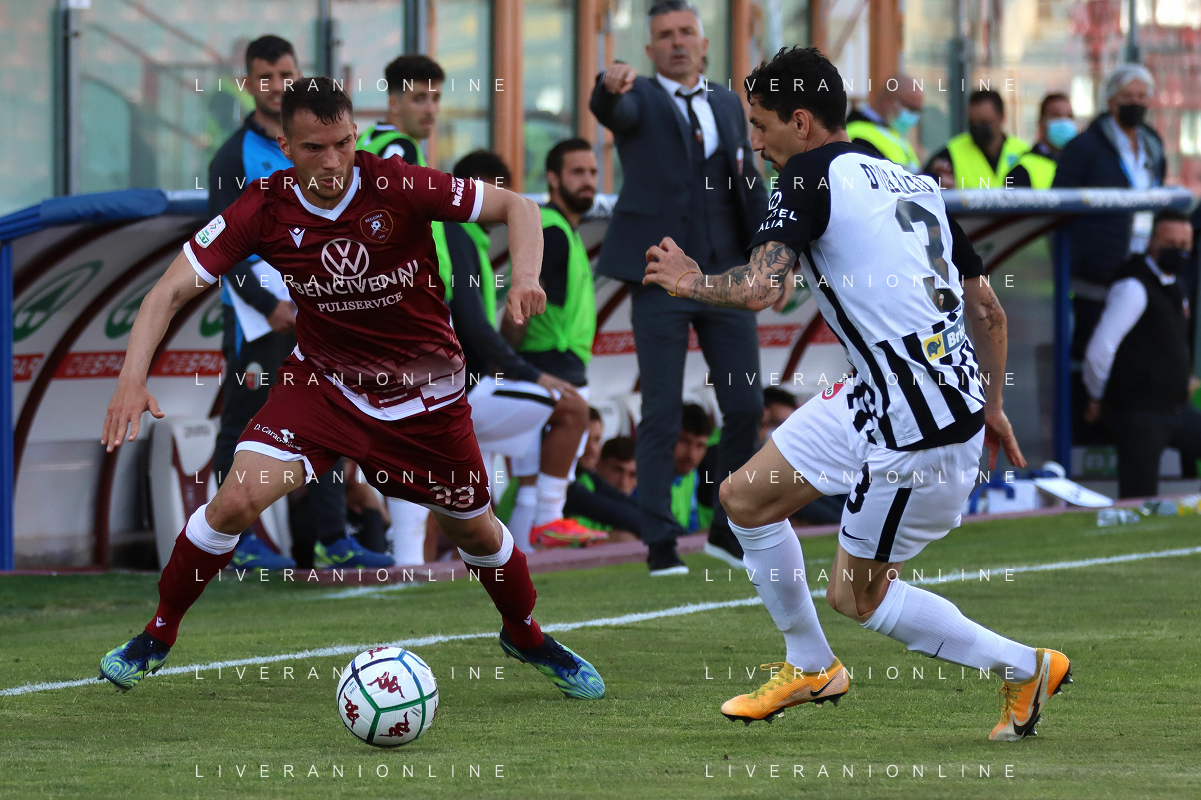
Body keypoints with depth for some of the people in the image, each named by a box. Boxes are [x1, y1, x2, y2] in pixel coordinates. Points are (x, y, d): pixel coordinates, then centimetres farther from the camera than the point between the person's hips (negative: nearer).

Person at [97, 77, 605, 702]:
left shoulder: (399, 188, -23)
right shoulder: (264, 211, -19)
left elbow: (516, 207, -14)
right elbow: (172, 290, -19)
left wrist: (525, 276, -34)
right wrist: (133, 375, -34)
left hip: (424, 391, 0)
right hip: (322, 379, 0)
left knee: (475, 531, 12)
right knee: (238, 498, -19)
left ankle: (525, 637, 44)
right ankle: (157, 637, 3)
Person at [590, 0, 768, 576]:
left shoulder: (727, 104, 15)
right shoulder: (638, 100, 1)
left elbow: (750, 183, 18)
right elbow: (609, 110, -23)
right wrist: (610, 87, -47)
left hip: (726, 274, 4)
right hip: (660, 276, -4)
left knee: (746, 405, 4)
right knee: (661, 414, -4)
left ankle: (730, 528, 18)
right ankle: (659, 542, 0)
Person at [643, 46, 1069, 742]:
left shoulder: (812, 179, -11)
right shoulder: (912, 182, 13)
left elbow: (760, 289, -24)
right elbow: (990, 312, 18)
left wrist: (690, 280, -3)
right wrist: (990, 406, 30)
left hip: (919, 426, -9)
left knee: (855, 593, 7)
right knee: (745, 497, 16)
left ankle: (1025, 668, 15)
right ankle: (812, 669, 31)